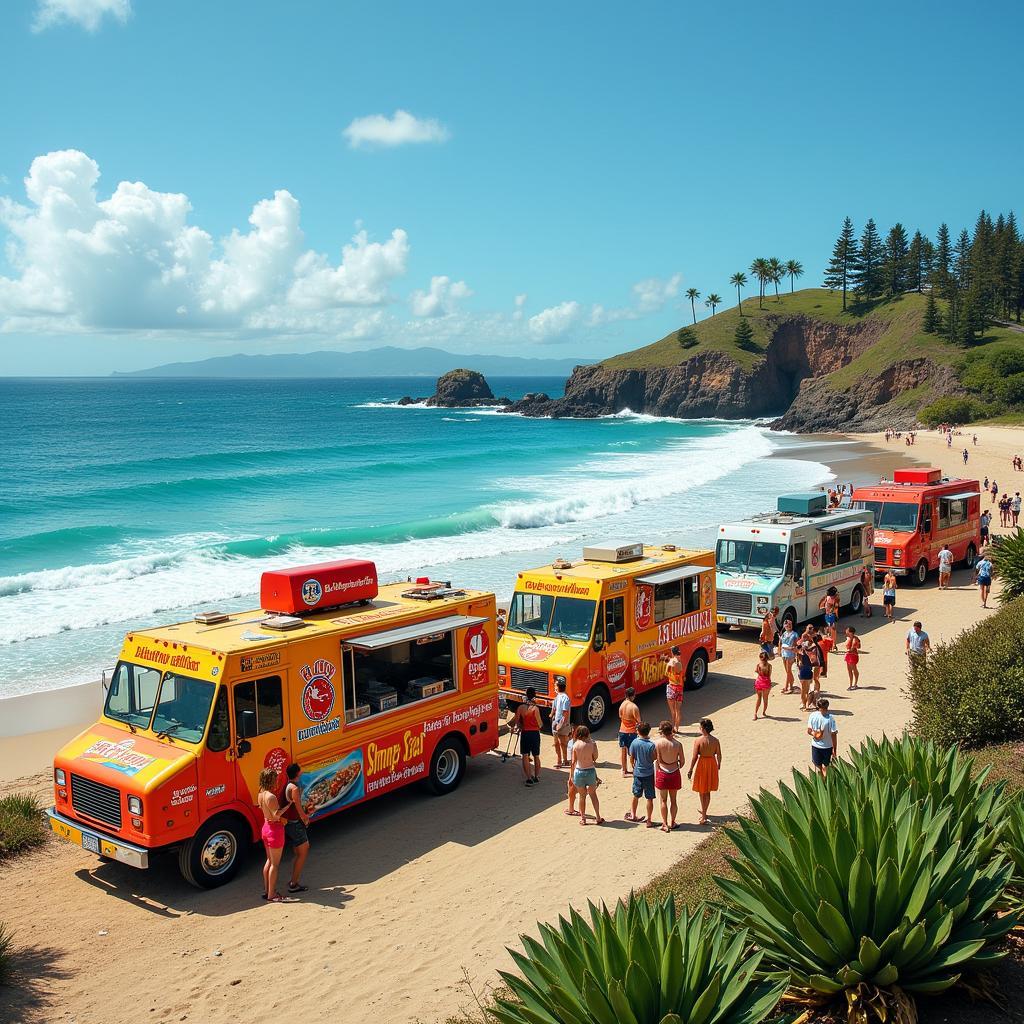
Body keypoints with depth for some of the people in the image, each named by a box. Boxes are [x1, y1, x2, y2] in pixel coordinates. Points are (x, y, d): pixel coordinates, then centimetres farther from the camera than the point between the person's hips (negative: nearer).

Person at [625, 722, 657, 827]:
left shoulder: (634, 743, -9)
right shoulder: (651, 745, -17)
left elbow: (631, 759, -2)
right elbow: (654, 758, -9)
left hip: (637, 773, 3)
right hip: (649, 773, -3)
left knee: (636, 796, 21)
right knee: (649, 798, 5)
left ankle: (633, 815, 34)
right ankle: (649, 820, 9)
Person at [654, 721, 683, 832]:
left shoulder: (658, 743, -13)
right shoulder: (677, 744, -8)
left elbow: (658, 760, -9)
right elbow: (681, 761, 0)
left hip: (662, 773, -2)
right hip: (675, 773, 2)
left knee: (663, 800, 8)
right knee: (674, 800, 15)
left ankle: (665, 824, 12)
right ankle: (672, 823, 24)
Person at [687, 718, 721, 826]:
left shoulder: (698, 740, -18)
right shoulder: (715, 740, -6)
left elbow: (694, 757, -16)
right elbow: (719, 755, 1)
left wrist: (690, 770, -6)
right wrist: (718, 765, 20)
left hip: (702, 764, -4)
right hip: (712, 763, 4)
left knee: (701, 791, 8)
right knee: (708, 791, 20)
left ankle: (704, 817, 5)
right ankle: (704, 811, 35)